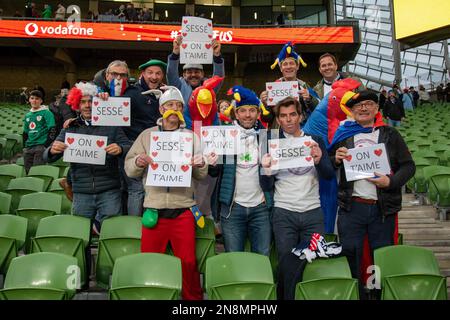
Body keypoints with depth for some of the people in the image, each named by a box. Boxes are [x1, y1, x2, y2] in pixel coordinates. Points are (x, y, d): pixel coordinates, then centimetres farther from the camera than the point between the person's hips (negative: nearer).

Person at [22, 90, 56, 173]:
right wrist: (25, 146, 16)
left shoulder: (46, 113, -2)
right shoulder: (27, 115, 18)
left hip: (41, 146, -7)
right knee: (28, 171, 8)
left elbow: (52, 130, -9)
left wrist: (47, 146, -15)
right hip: (28, 148, 7)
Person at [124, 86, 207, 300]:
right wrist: (139, 163, -14)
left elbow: (201, 175, 7)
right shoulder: (147, 135, 10)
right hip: (154, 210, 1)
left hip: (183, 210, 0)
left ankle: (193, 298, 22)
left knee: (188, 262, 3)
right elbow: (129, 169, 7)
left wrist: (201, 166, -14)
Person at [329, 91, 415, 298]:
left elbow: (408, 166, 5)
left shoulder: (390, 135, 9)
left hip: (383, 208, 0)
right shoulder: (344, 135, 10)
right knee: (350, 256, 4)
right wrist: (336, 159, -9)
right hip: (351, 207, 0)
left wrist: (391, 181, -12)